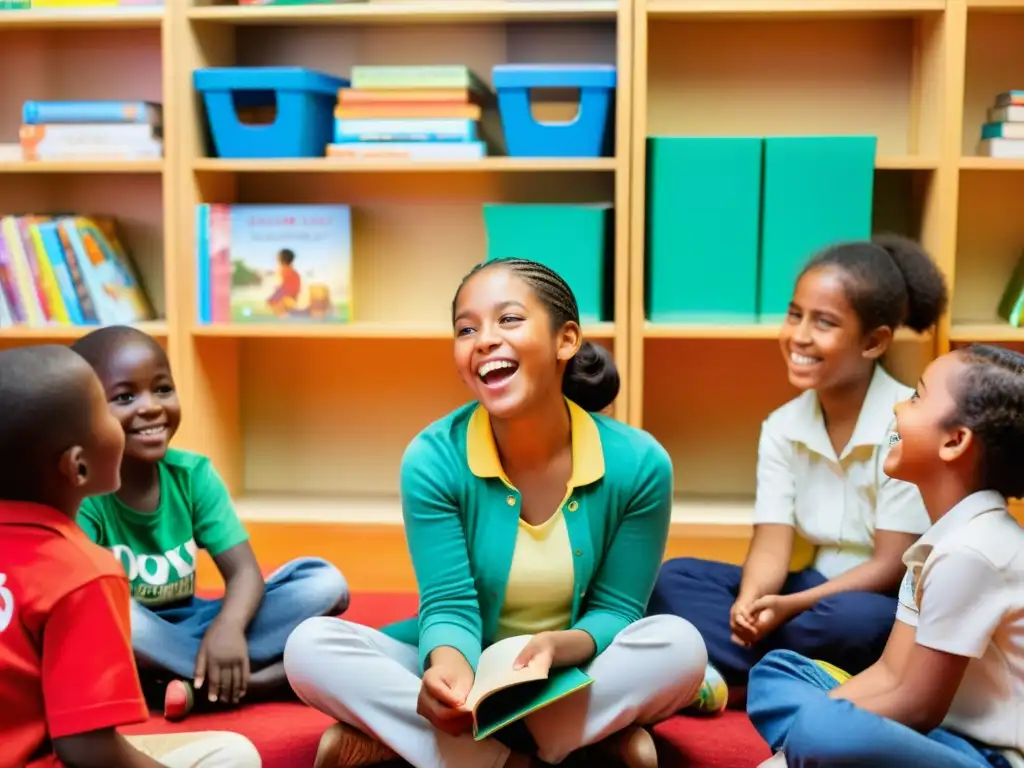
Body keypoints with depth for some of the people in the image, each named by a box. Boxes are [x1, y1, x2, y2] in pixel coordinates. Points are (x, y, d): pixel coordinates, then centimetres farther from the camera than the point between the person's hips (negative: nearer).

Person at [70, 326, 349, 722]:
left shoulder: (193, 474, -6)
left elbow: (244, 570, -11)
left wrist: (228, 627, -34)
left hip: (186, 627, 4)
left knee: (324, 581, -12)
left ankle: (198, 683, -24)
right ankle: (257, 681, -28)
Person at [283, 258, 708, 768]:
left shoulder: (638, 463, -15)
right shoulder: (432, 459, -16)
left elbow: (615, 610, -9)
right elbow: (449, 605, -16)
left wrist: (560, 647, -32)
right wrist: (451, 670, -40)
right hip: (468, 676, 1)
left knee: (679, 643, -30)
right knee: (311, 646, -24)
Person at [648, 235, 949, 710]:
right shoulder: (782, 427, 0)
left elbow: (893, 566, -17)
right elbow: (772, 543, -8)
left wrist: (791, 606, -27)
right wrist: (751, 601, -30)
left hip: (891, 606, -5)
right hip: (816, 591, 6)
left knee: (854, 620, -39)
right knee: (675, 578, -8)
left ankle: (734, 676, -18)